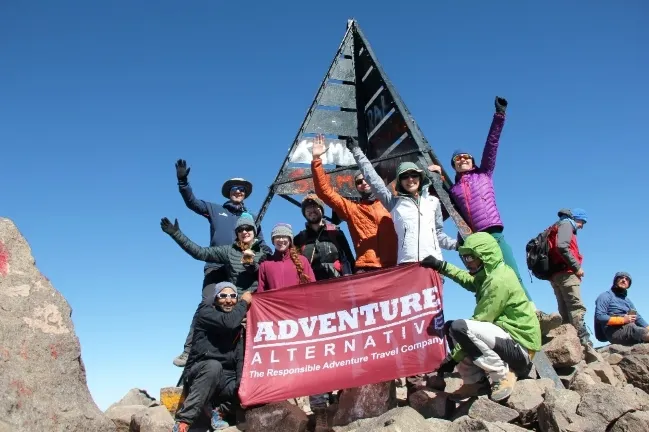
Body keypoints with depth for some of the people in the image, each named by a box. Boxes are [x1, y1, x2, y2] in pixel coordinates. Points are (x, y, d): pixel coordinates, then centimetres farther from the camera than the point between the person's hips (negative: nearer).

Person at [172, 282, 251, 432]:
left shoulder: (238, 325, 12)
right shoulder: (206, 312, -3)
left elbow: (241, 357, -2)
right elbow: (228, 322, -25)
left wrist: (242, 382, -19)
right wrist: (244, 302, -9)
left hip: (224, 380, 5)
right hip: (200, 373, -5)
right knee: (214, 365, -37)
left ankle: (220, 411, 2)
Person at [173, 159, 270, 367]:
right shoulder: (215, 210, 18)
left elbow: (261, 244, 22)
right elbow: (192, 202, 9)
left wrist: (268, 256, 2)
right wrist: (183, 181, -5)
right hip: (216, 267, -2)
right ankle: (189, 350, -12)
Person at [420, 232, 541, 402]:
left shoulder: (498, 281, -19)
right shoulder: (491, 273, 9)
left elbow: (479, 322, -21)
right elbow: (469, 280, 30)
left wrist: (453, 358, -16)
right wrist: (441, 266, 22)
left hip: (519, 346, -10)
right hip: (508, 340, 10)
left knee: (459, 328, -28)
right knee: (450, 327, 12)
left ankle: (503, 375, -12)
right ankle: (476, 381, 9)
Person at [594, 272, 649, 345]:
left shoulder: (628, 300, 29)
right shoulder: (605, 296, 4)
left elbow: (638, 317, 21)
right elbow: (599, 317, -9)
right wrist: (623, 320, -14)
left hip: (630, 329, 7)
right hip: (614, 332, -7)